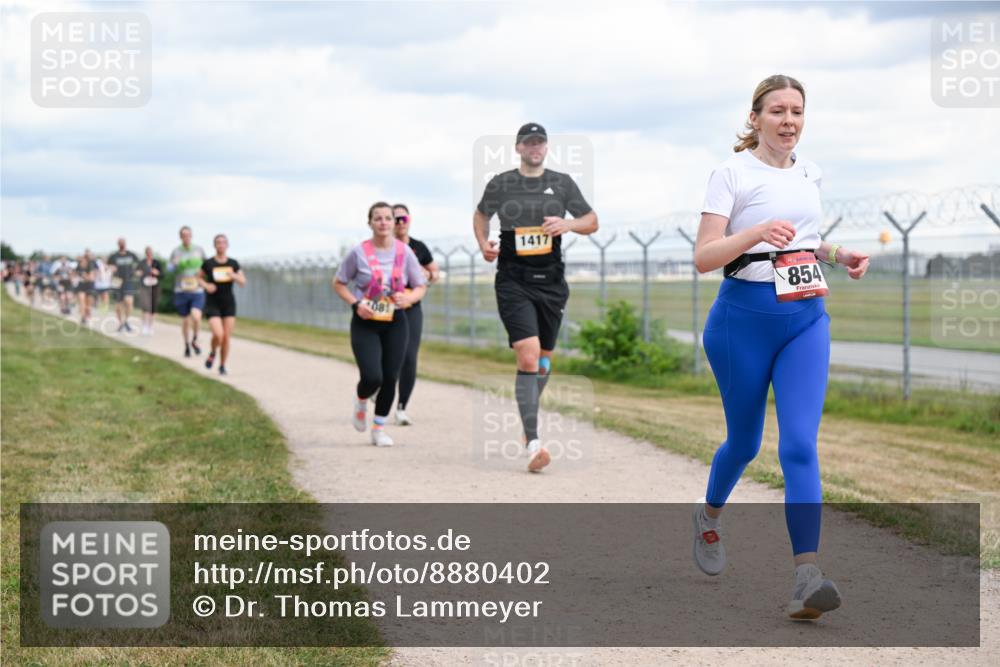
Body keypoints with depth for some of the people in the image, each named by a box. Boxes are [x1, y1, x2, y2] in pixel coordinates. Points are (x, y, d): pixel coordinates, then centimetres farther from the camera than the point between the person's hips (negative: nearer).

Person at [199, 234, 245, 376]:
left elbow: (243, 282, 6)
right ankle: (213, 353, 14)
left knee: (227, 337, -1)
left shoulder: (233, 264, 2)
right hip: (212, 304, -2)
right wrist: (206, 285, -9)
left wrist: (234, 276, -15)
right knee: (218, 334, -19)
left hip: (229, 304, 2)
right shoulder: (208, 263, -4)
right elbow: (199, 277, 11)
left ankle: (222, 366, 17)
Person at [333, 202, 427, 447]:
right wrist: (356, 304, -12)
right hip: (365, 323, -2)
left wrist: (408, 299, -15)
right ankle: (361, 404, 21)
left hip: (395, 323, 2)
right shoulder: (359, 252, -6)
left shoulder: (405, 252, -1)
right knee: (372, 378, -15)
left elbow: (421, 287, 7)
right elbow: (338, 283, 4)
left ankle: (379, 427, 19)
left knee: (390, 378, 0)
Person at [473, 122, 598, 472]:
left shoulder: (562, 183, 7)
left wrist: (568, 224, -9)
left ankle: (529, 423, 39)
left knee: (543, 360, 14)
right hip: (513, 282, -3)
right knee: (528, 357, -18)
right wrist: (483, 243, 2)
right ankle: (533, 443, -21)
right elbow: (481, 214, 21)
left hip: (551, 282, 3)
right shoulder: (500, 184, 4)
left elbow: (592, 221, 12)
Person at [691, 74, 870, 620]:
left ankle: (806, 581, -18)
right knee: (744, 441, 12)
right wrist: (757, 233, -29)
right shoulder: (733, 172, -7)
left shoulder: (809, 172, 11)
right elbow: (703, 256, -13)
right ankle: (709, 514, 45)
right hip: (744, 317, -3)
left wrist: (838, 255, 8)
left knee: (800, 445, -11)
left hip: (807, 318, 3)